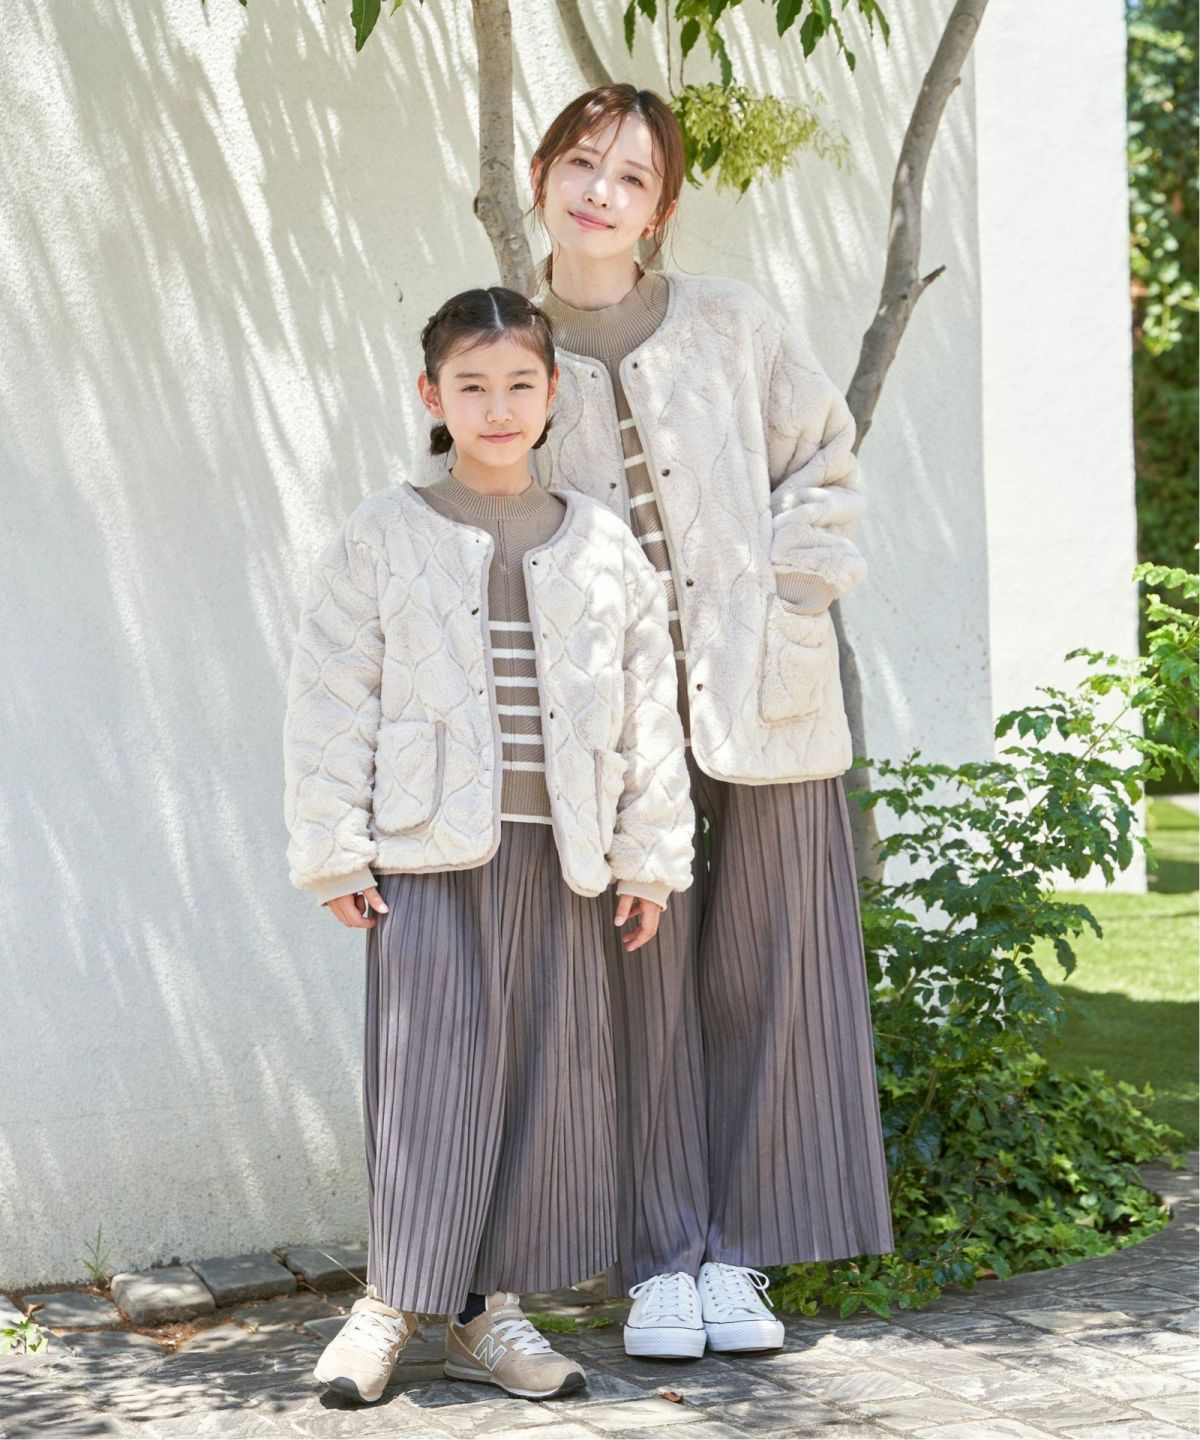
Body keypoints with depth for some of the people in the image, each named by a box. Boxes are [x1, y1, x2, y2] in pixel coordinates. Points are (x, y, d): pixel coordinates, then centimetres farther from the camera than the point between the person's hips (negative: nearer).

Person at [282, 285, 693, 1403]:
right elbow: (331, 705, 0)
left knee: (547, 1077, 5)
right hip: (427, 854, -3)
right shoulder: (382, 539, 1)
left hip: (557, 857, 3)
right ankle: (390, 1301, 10)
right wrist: (334, 852, -5)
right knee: (429, 1070, -4)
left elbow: (648, 710, 11)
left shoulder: (601, 546, 9)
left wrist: (650, 853, 8)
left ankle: (490, 1311, 16)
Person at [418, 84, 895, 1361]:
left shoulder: (731, 325, 2)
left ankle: (736, 1256, 14)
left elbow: (824, 464, 10)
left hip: (759, 699, 0)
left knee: (762, 978, 3)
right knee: (640, 984, 0)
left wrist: (784, 599, -1)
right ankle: (658, 1264, 11)